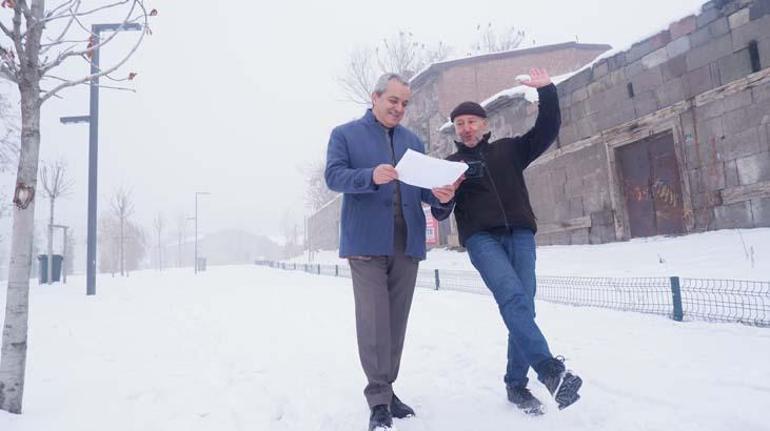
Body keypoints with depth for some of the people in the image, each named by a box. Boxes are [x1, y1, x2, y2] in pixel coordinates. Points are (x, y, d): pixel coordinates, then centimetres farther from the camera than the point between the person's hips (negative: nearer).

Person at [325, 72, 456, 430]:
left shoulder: (413, 140, 19)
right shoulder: (345, 134, 7)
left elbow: (423, 184, 13)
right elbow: (333, 176, -7)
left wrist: (441, 195, -11)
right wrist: (371, 176, -25)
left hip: (408, 242, 5)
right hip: (367, 241, -4)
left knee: (396, 320, 9)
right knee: (373, 320, -7)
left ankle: (386, 389, 21)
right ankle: (379, 399, 2)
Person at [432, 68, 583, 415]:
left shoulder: (509, 149, 21)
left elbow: (547, 130, 14)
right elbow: (440, 213, 10)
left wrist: (547, 92, 2)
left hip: (520, 235, 2)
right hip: (481, 238, -2)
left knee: (522, 306, -7)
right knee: (512, 297, -26)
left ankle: (516, 383, 3)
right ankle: (550, 369, -34)